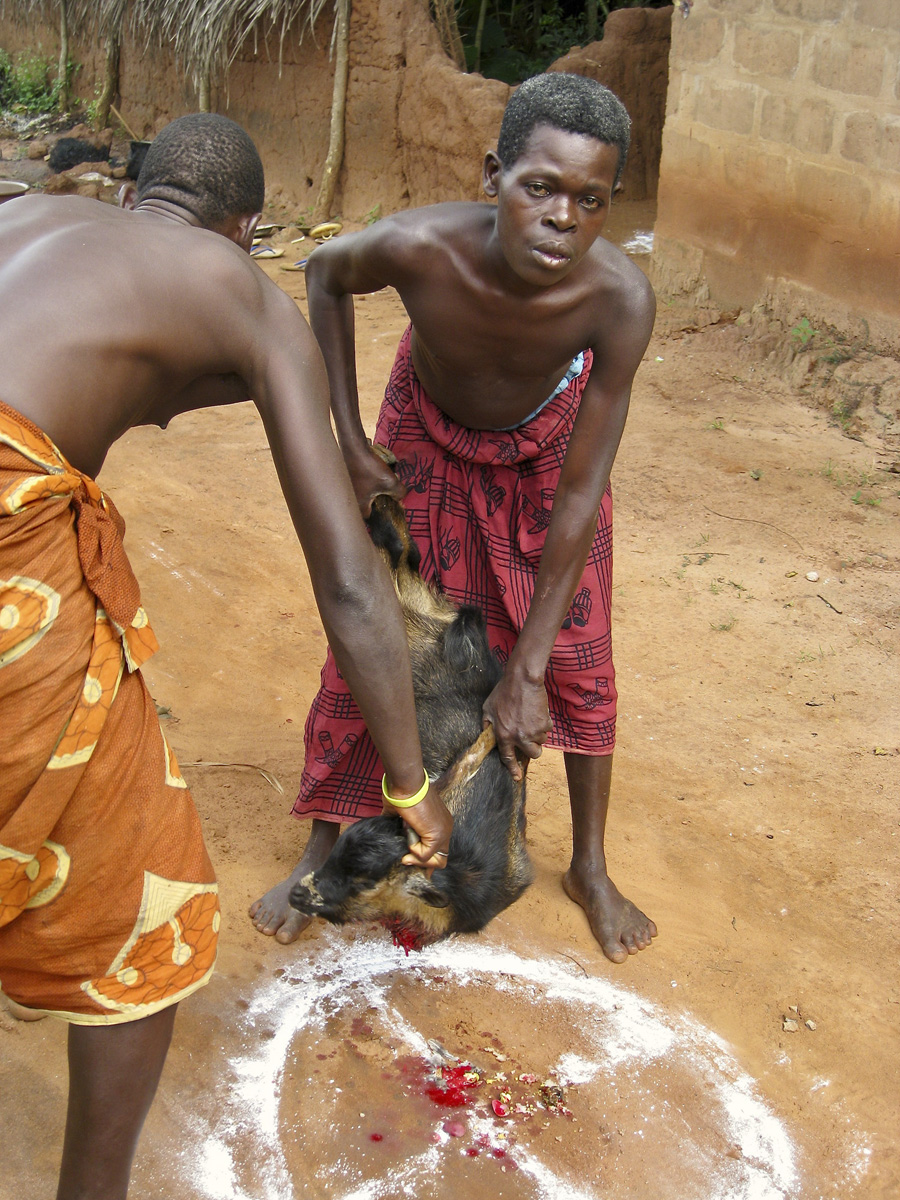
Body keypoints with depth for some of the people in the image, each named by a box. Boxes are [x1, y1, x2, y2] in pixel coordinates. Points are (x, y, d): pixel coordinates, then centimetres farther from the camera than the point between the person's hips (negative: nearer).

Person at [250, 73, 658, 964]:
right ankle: (321, 855, 22)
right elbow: (325, 273, -12)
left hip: (543, 443, 0)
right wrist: (352, 445, -14)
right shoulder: (420, 247, -39)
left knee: (577, 655, 1)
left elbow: (580, 491, -31)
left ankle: (590, 867, 24)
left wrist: (526, 671, -29)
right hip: (430, 432, 1)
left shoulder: (619, 298, -39)